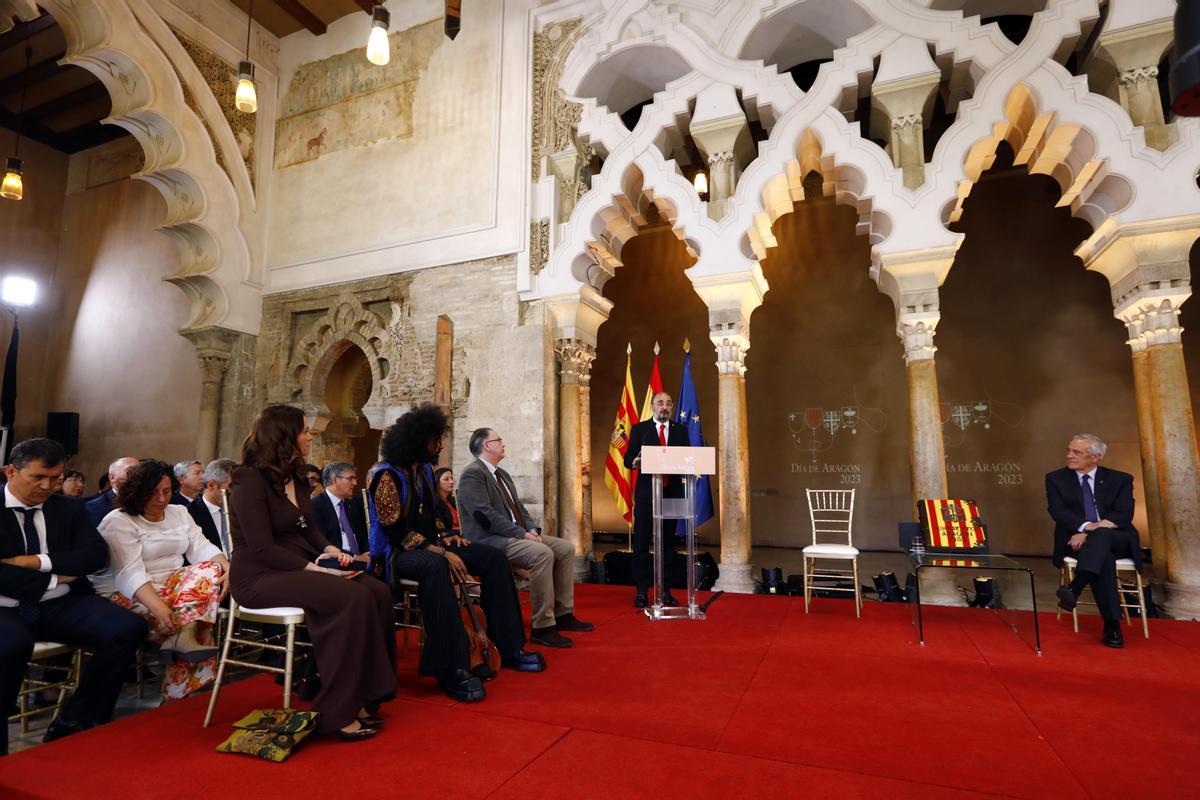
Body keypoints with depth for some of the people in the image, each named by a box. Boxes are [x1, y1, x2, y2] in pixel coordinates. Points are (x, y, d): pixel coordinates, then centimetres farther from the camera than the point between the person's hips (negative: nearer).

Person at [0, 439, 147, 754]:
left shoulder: (69, 508, 12)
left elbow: (97, 554, 0)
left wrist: (39, 562, -12)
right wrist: (53, 580, -10)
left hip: (60, 605, 3)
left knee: (129, 628, -22)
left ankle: (71, 726, -9)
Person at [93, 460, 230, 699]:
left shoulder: (179, 513, 14)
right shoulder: (118, 522, -7)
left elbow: (202, 547, 2)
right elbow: (130, 572, -22)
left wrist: (227, 568, -23)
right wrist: (159, 608, -39)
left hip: (173, 585, 6)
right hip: (131, 595, -6)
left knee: (210, 569, -26)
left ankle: (182, 637, -37)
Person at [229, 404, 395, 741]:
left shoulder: (295, 479, 14)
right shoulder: (251, 482, -12)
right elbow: (263, 548, -19)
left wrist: (330, 550, -4)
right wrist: (316, 569, -24)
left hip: (298, 570, 8)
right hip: (260, 577, -8)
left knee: (378, 592, -16)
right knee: (355, 598, -30)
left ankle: (360, 697, -12)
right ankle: (337, 713, -21)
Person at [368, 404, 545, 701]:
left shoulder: (425, 470, 12)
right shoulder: (388, 475, -13)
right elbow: (395, 531, -21)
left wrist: (446, 537, 2)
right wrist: (440, 552, -26)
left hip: (430, 546, 8)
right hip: (399, 553, -8)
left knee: (493, 558, -9)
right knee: (435, 566, -41)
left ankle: (510, 648, -7)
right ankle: (451, 670, -39)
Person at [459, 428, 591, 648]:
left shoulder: (502, 474, 22)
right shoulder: (472, 474, -10)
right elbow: (485, 514, -21)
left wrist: (532, 529, 1)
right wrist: (521, 533, -21)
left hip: (517, 534, 10)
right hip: (489, 540, -10)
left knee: (565, 548, -1)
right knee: (543, 554, -30)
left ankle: (563, 614, 5)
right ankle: (542, 627, -23)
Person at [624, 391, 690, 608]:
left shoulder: (681, 431, 12)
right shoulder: (639, 429, 6)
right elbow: (628, 458, 1)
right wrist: (634, 462, -21)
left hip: (672, 493, 2)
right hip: (646, 493, -2)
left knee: (667, 544, 8)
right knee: (641, 543, 1)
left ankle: (665, 592, 16)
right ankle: (641, 592, 9)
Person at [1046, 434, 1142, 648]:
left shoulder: (1120, 479, 11)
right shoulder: (1056, 478, 10)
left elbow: (1123, 515, -4)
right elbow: (1057, 510, -5)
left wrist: (1096, 529, -20)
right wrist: (1085, 526, -25)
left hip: (1117, 540, 0)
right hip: (1077, 540, 0)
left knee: (1101, 535, -36)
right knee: (1104, 556, -34)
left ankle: (1074, 588, -53)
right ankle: (1112, 625, -36)